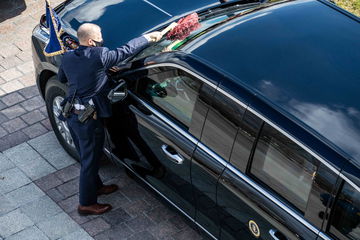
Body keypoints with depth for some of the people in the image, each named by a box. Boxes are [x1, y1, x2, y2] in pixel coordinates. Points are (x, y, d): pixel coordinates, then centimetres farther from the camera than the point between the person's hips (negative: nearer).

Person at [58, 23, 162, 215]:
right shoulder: (99, 56, -22)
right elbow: (125, 51, -13)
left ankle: (96, 186, 44)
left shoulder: (67, 58, 1)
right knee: (90, 160, 6)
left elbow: (61, 78, 19)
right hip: (88, 120, -8)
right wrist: (148, 38, -1)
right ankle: (86, 203, 18)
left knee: (86, 157, 25)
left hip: (71, 115, 8)